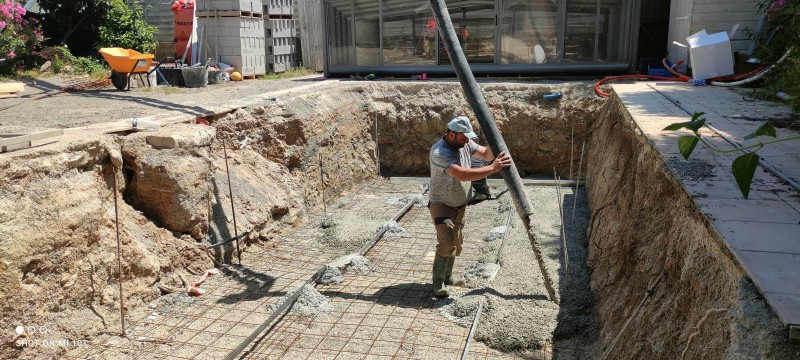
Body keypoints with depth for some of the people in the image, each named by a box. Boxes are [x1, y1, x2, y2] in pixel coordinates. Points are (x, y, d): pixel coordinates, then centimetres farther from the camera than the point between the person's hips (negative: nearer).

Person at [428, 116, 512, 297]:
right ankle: (437, 283, -3)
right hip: (441, 205, -8)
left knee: (456, 243, 16)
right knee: (446, 243, -17)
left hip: (460, 205, 8)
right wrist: (493, 168, -38)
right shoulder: (439, 152, -30)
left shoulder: (465, 144, -5)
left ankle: (447, 277, 32)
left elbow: (486, 154, 5)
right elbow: (463, 174, -39)